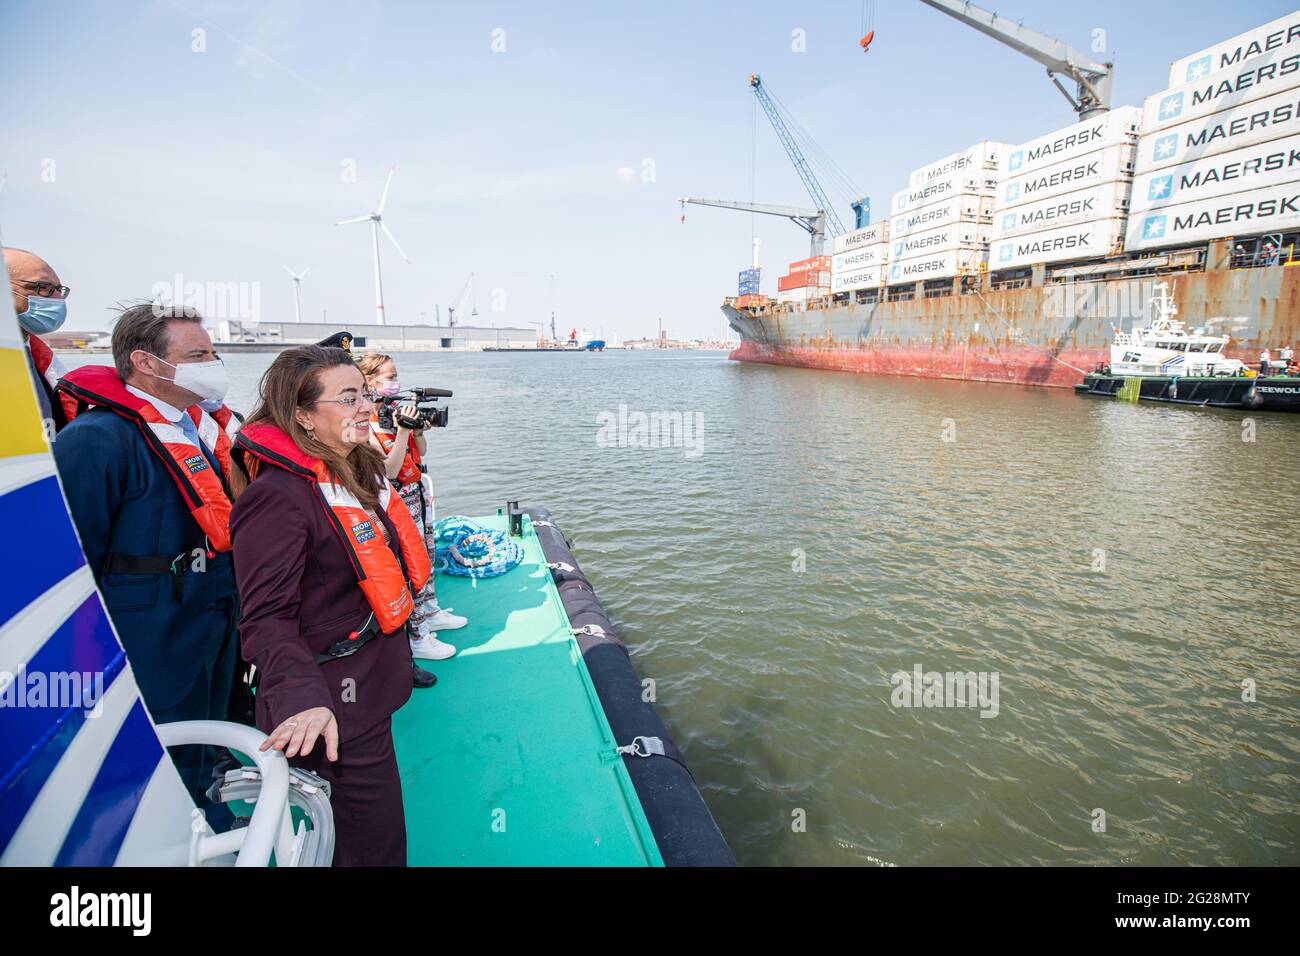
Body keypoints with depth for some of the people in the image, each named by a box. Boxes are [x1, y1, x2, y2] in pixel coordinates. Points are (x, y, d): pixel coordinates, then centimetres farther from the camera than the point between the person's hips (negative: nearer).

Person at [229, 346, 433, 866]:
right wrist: (301, 697, -37)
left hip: (370, 685, 9)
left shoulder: (357, 472, 7)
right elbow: (266, 618, -24)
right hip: (332, 708, -9)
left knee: (376, 832, 25)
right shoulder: (277, 495, -21)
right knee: (374, 843, 7)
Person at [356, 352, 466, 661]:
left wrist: (417, 427, -7)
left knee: (425, 556, 19)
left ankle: (430, 612, 37)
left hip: (417, 492, 8)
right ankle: (417, 638, 9)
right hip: (398, 500, -8)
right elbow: (390, 470, -21)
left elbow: (421, 452, 11)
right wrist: (403, 431, -27)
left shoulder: (395, 410, 5)